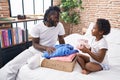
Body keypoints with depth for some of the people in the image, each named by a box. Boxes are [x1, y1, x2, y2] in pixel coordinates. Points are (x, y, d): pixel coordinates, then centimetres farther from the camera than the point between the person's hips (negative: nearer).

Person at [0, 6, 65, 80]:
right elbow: (35, 44, -11)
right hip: (34, 50, 0)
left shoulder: (60, 26, -10)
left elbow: (61, 40, 3)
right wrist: (46, 48, -28)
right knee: (12, 66, -10)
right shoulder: (37, 27, -14)